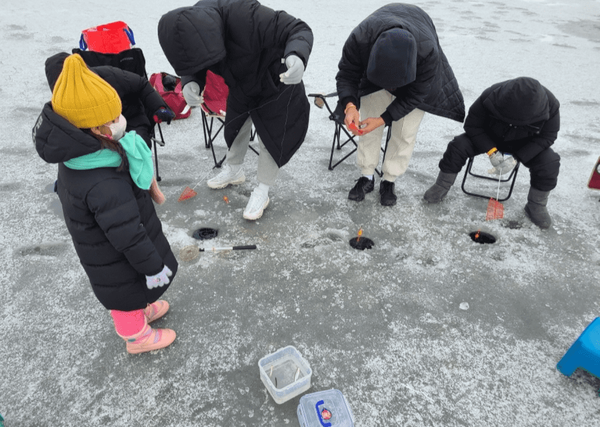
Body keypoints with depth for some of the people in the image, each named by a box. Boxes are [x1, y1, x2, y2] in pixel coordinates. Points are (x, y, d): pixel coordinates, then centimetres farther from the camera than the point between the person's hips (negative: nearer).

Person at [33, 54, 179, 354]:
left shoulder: (75, 159, -10)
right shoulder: (105, 186, -41)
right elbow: (128, 236, -34)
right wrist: (154, 267, -21)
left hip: (98, 249, 8)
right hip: (118, 263, -8)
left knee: (125, 289, 32)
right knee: (127, 292, 18)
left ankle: (139, 311, 58)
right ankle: (136, 335, 44)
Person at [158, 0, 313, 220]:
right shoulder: (192, 28, -22)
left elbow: (299, 30, -35)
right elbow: (193, 67, -7)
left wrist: (297, 57, -58)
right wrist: (190, 83, -32)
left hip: (275, 85, -6)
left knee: (271, 137, 0)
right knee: (235, 127, 21)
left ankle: (262, 192, 20)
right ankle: (234, 170, 47)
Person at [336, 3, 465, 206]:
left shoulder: (428, 52, -42)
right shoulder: (359, 39, -41)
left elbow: (413, 96, -28)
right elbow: (346, 75, -26)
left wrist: (383, 119, -36)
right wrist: (350, 105, -46)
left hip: (415, 77, -1)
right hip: (372, 69, 2)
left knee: (406, 131, -6)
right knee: (368, 123, -4)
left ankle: (389, 181, 10)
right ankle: (366, 177, 12)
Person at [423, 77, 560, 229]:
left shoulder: (551, 105, -29)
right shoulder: (490, 97, -33)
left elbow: (546, 137, -17)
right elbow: (472, 125, -19)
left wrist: (516, 158, -28)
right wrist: (492, 151, -29)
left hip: (526, 143, 1)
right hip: (489, 137, 0)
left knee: (550, 163, -24)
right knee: (458, 146, -26)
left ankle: (536, 206, 1)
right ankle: (441, 187, -4)